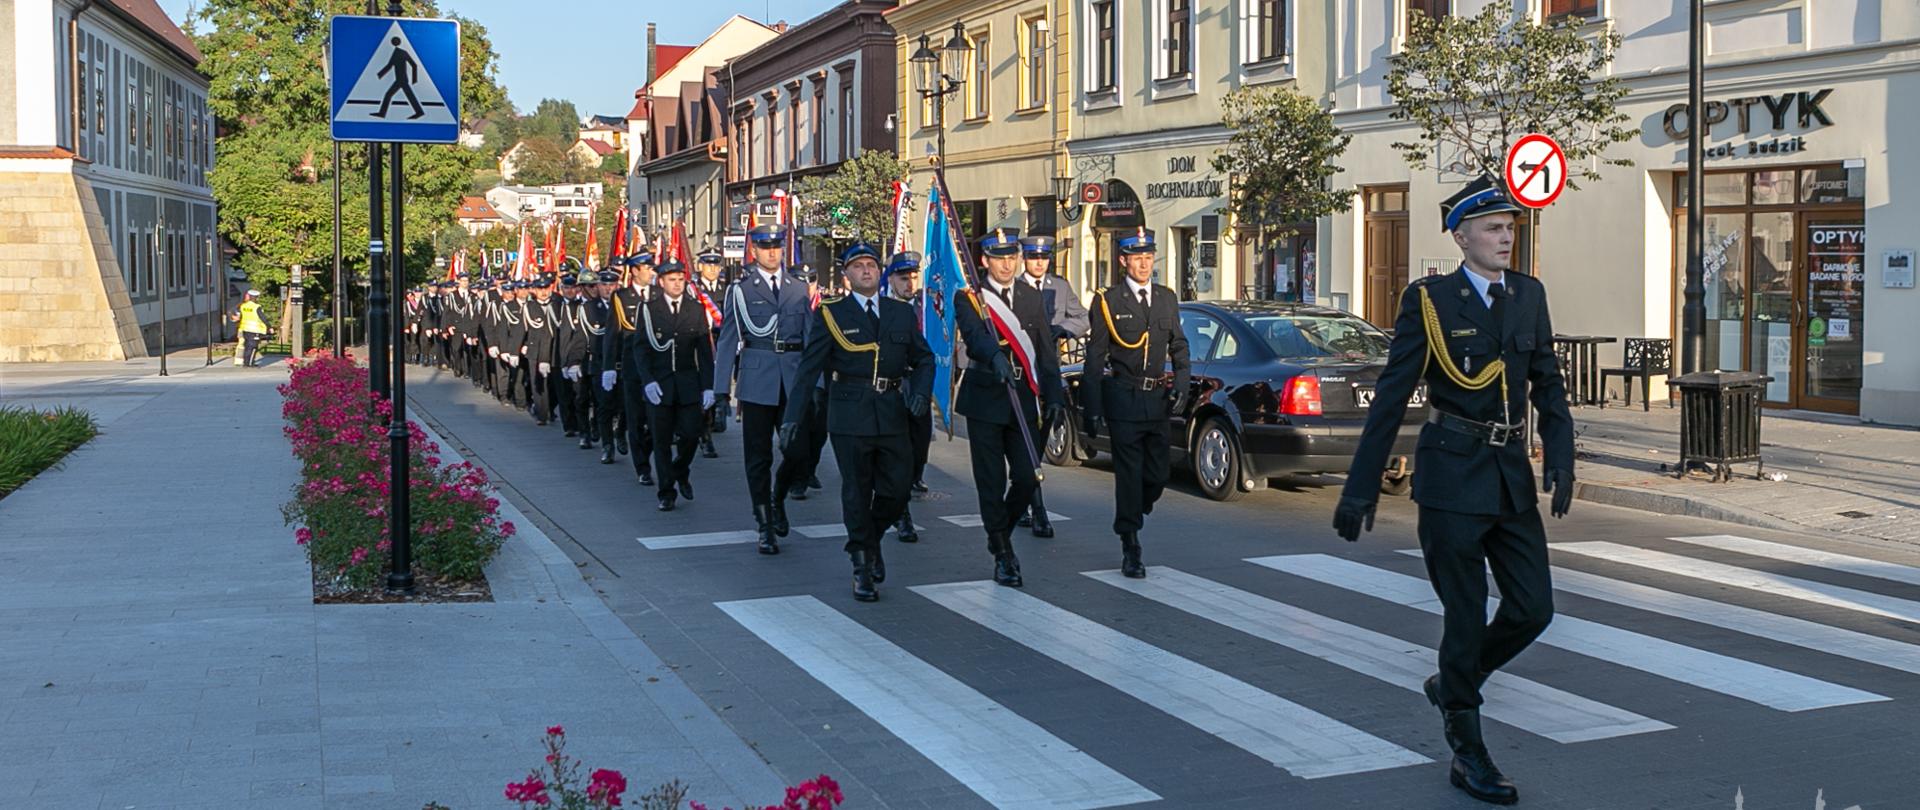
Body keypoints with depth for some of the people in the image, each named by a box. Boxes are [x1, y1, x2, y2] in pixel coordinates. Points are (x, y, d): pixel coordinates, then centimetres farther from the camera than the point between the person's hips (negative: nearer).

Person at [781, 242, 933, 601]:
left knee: (896, 490, 3)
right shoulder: (831, 314, 1)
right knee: (856, 493, 3)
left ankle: (871, 539, 31)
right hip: (850, 416, -3)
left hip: (892, 414, 3)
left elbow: (923, 358, 16)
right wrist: (792, 418, -8)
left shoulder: (902, 313, 11)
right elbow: (807, 369, -2)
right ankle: (862, 564, 16)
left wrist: (920, 390, -5)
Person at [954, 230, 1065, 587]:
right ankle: (1002, 555, 11)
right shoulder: (969, 298, -4)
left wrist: (1054, 396, 3)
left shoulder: (1032, 297, 10)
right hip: (985, 399, -3)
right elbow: (973, 335, -24)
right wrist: (995, 356, -45)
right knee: (992, 482, 0)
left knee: (1027, 477, 1)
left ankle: (1002, 534, 26)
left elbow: (1045, 351, 11)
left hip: (1023, 399, 4)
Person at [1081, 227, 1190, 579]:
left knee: (1157, 476, 6)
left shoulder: (1167, 298, 11)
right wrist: (1094, 410, -6)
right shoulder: (1107, 301, -2)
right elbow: (1095, 359, -2)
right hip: (1123, 399, -4)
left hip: (1157, 399, 4)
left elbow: (1179, 346, 18)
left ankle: (1131, 519, 33)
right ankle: (1131, 550, 4)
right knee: (1129, 474, -4)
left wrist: (1182, 383, -1)